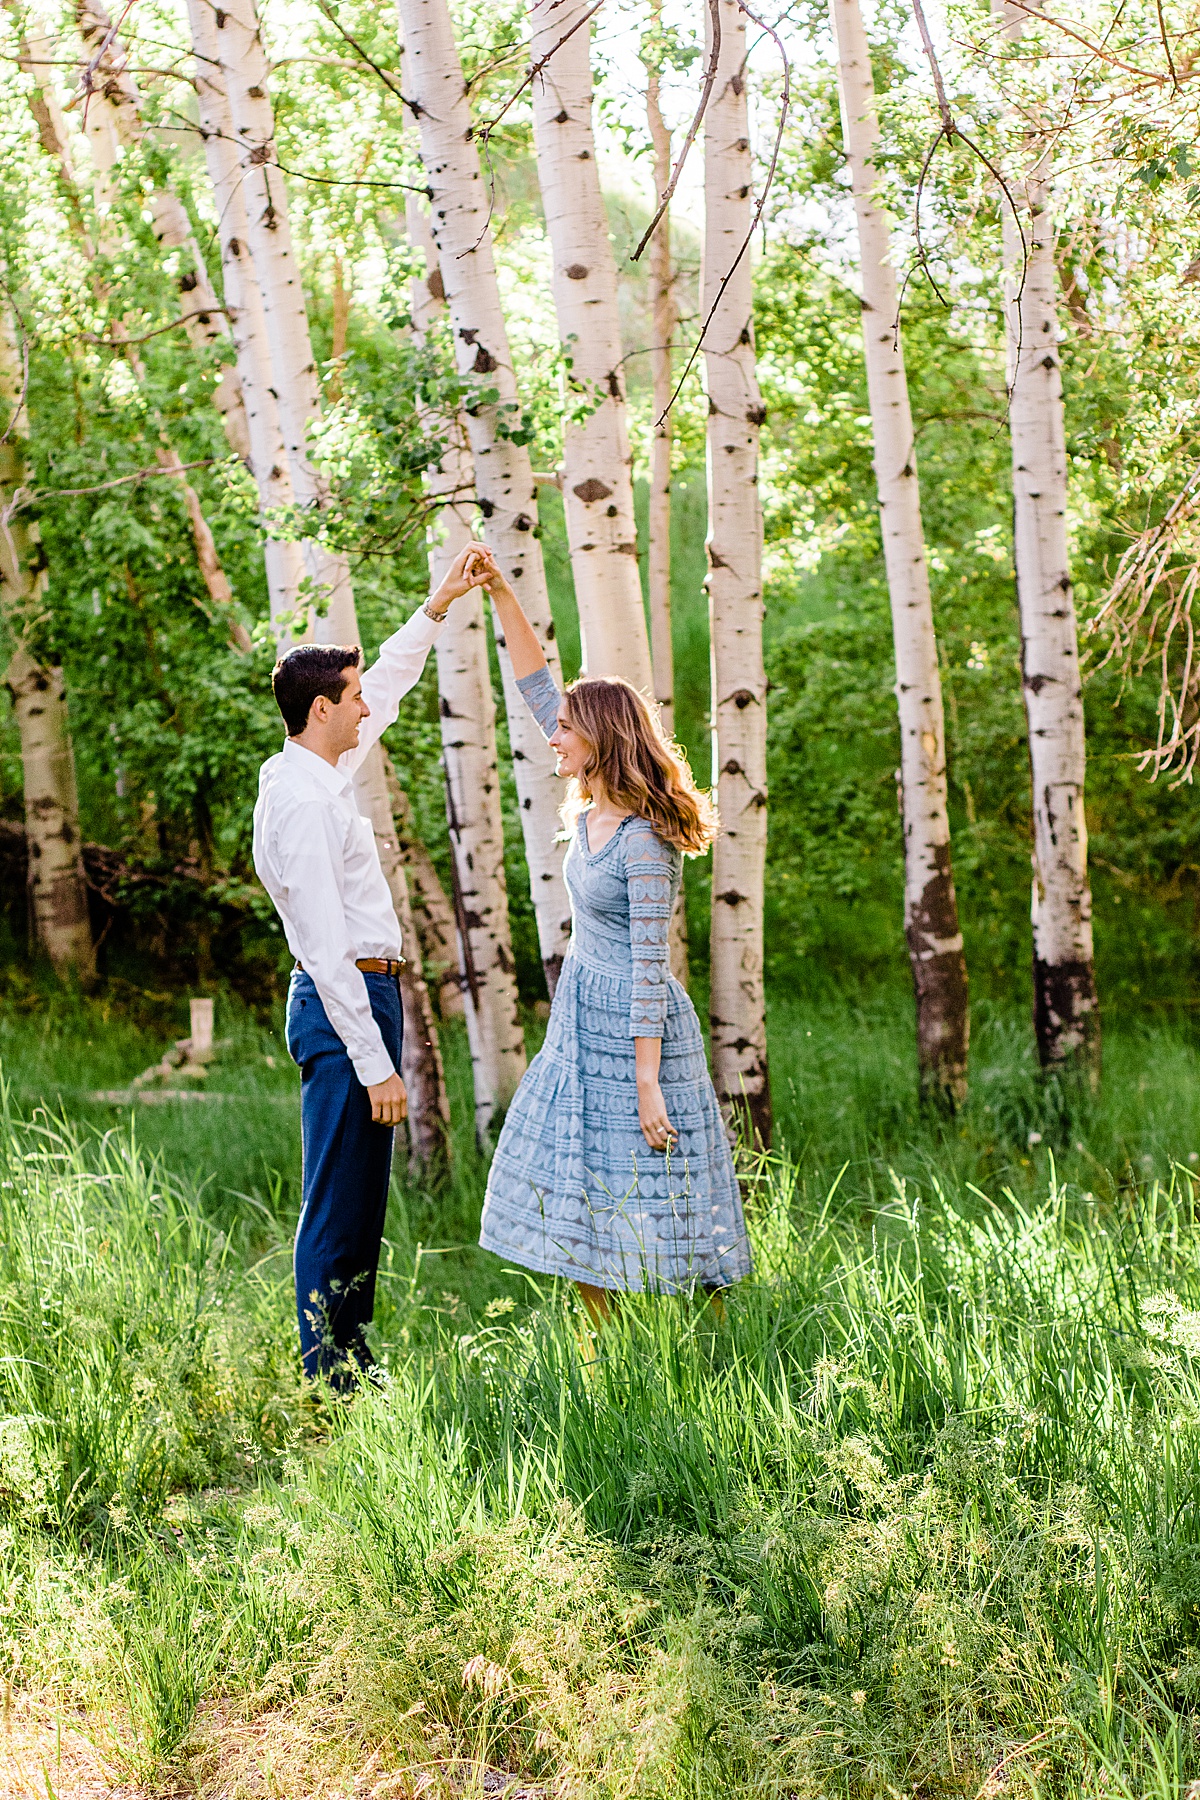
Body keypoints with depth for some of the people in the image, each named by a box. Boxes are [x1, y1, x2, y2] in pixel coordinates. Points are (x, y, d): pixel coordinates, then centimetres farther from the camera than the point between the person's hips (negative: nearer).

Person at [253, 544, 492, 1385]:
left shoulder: (323, 771, 11)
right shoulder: (303, 802, -18)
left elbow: (389, 685, 29)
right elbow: (326, 943, -22)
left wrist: (441, 605, 27)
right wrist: (374, 1063, -22)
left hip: (363, 994, 11)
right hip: (344, 1004, -11)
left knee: (361, 1205, 15)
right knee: (339, 1206, -5)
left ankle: (351, 1370, 23)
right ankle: (329, 1382, 2)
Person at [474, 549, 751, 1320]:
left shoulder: (644, 840, -19)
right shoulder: (591, 808, 4)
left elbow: (650, 965, -21)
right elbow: (537, 686, 9)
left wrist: (647, 1083, -22)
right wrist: (501, 592, 5)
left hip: (633, 1028, -9)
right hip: (582, 1022, 9)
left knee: (650, 1207, -2)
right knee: (580, 1206, 12)